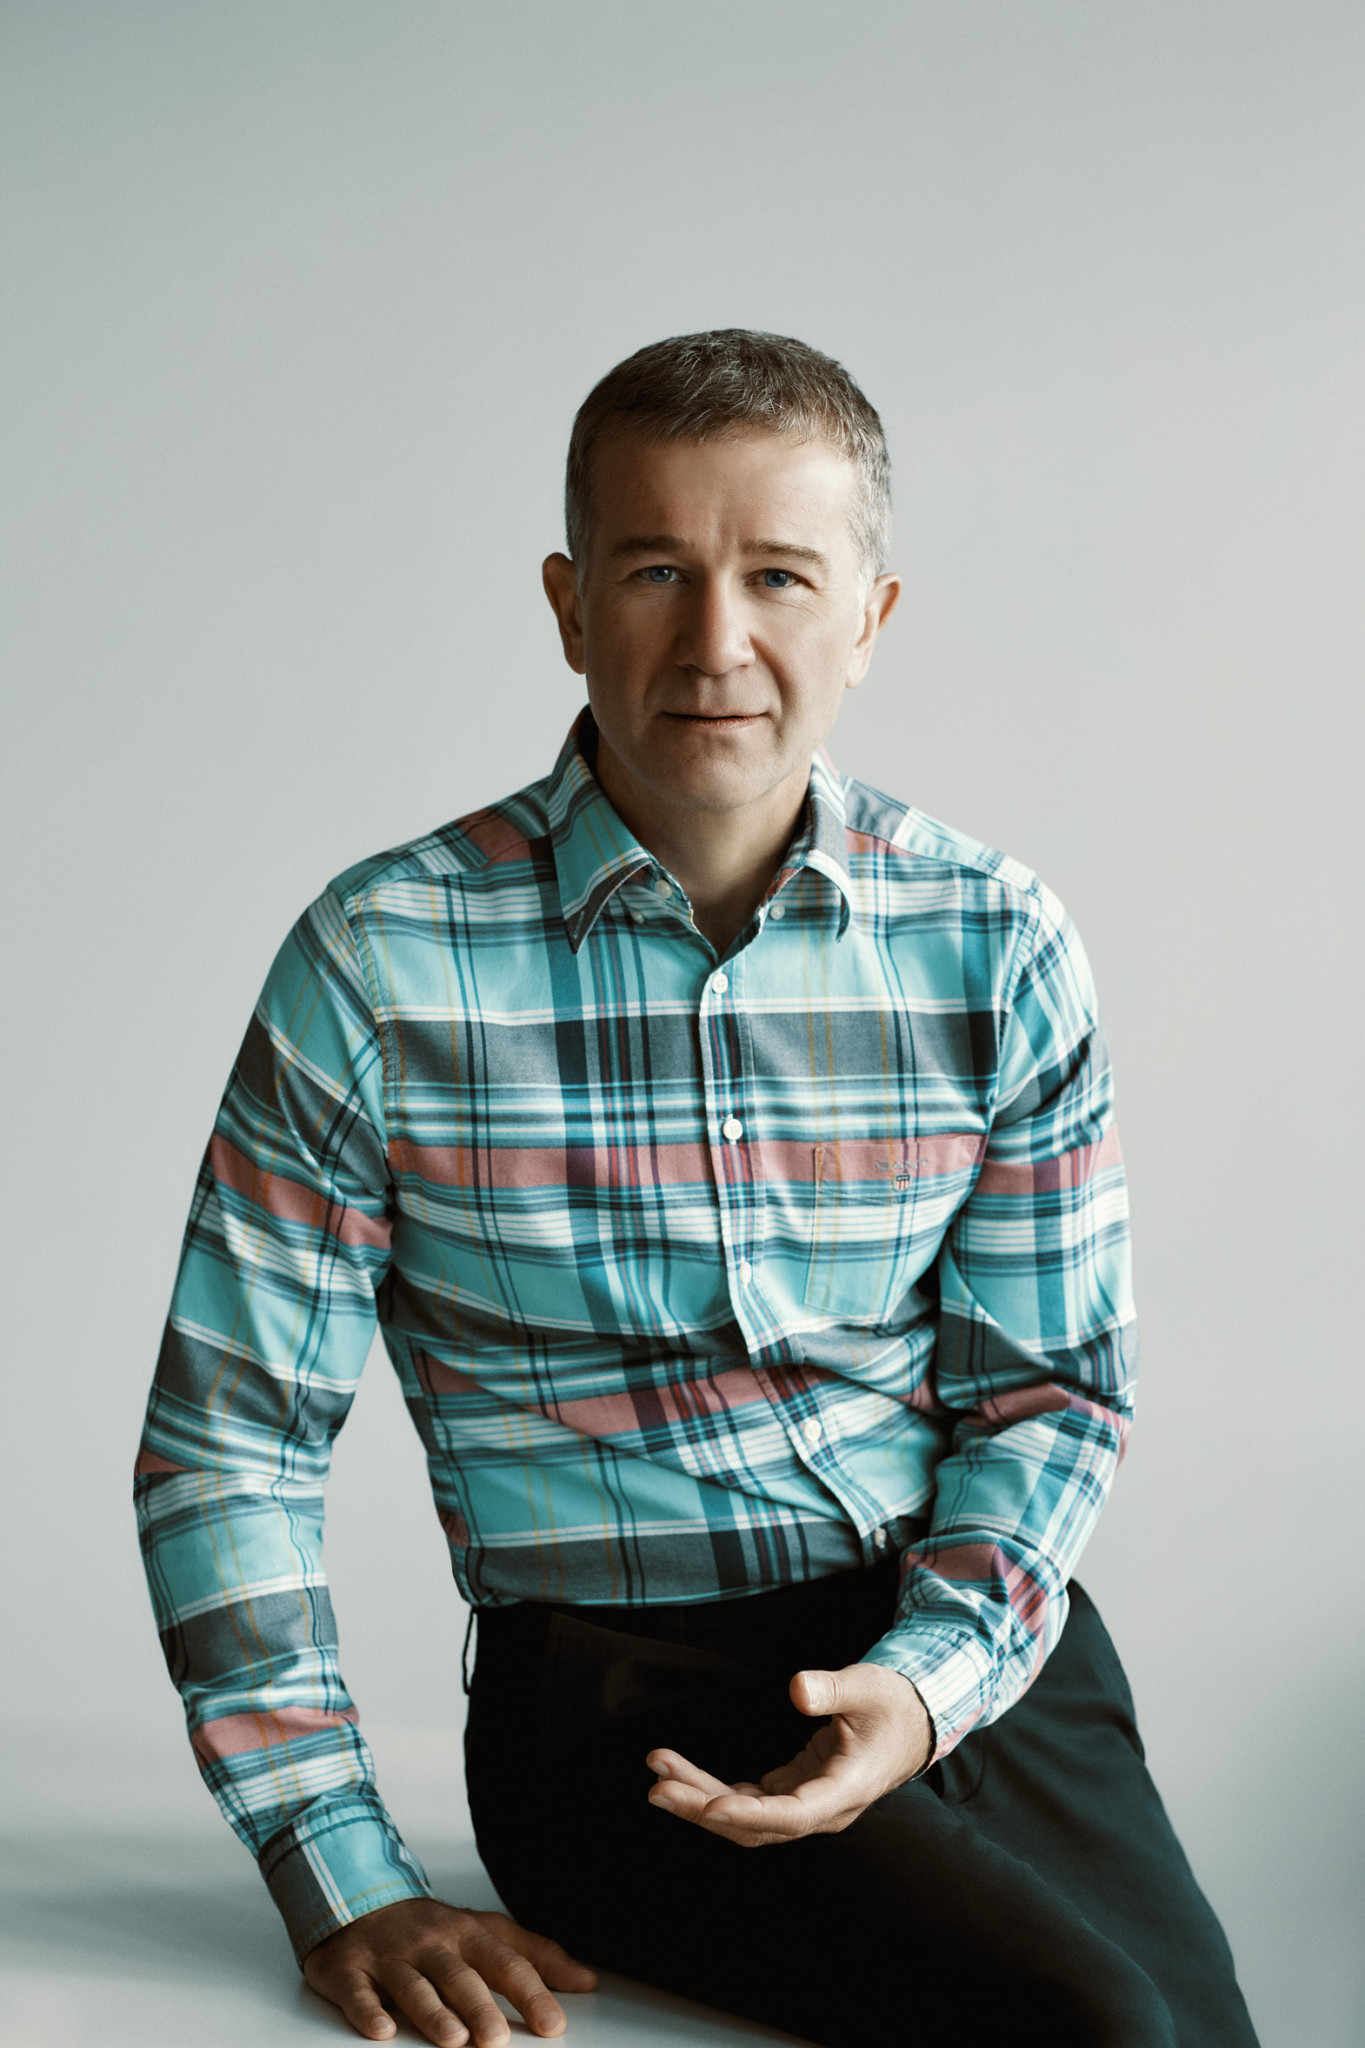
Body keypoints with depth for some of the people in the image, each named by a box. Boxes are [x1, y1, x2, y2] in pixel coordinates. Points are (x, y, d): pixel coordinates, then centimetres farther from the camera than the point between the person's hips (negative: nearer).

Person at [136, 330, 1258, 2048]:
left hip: (980, 1642, 4)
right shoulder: (383, 969, -5)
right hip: (615, 1690, -3)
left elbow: (1048, 1390, 8)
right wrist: (350, 1891, -6)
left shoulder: (997, 950, 3)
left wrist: (927, 1678, -11)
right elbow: (227, 1446, 0)